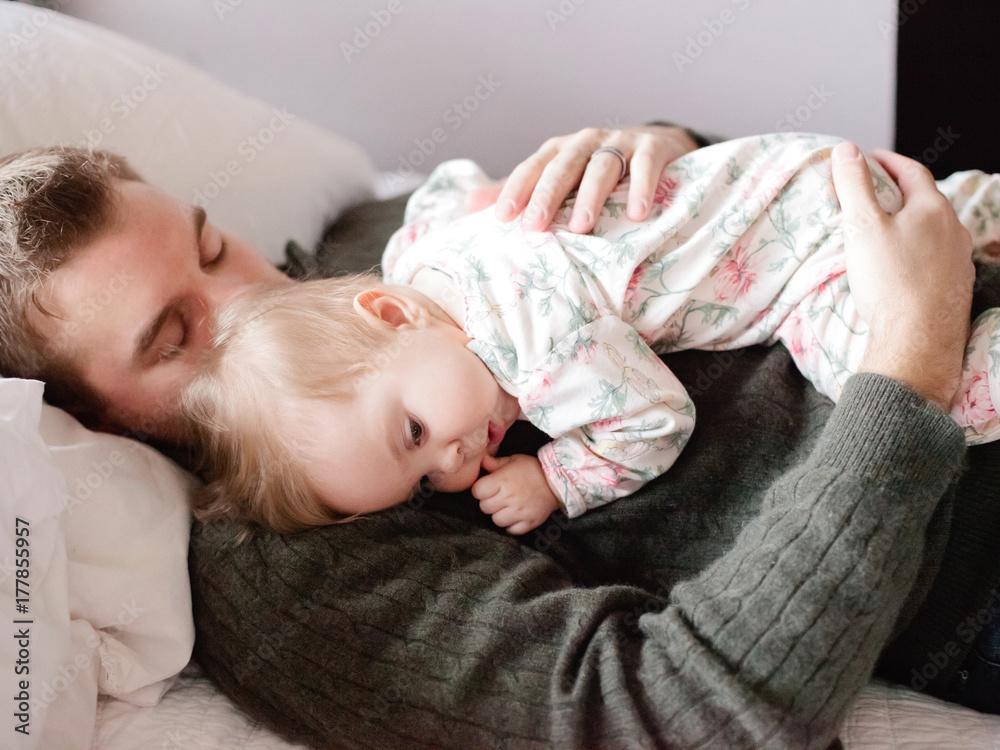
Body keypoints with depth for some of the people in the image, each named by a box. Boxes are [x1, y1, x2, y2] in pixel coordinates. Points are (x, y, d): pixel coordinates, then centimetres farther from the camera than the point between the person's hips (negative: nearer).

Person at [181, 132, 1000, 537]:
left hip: (821, 222, -8)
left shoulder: (540, 337, -38)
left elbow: (659, 422, -25)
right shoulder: (414, 243, -10)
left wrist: (555, 480, -20)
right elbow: (456, 177, 13)